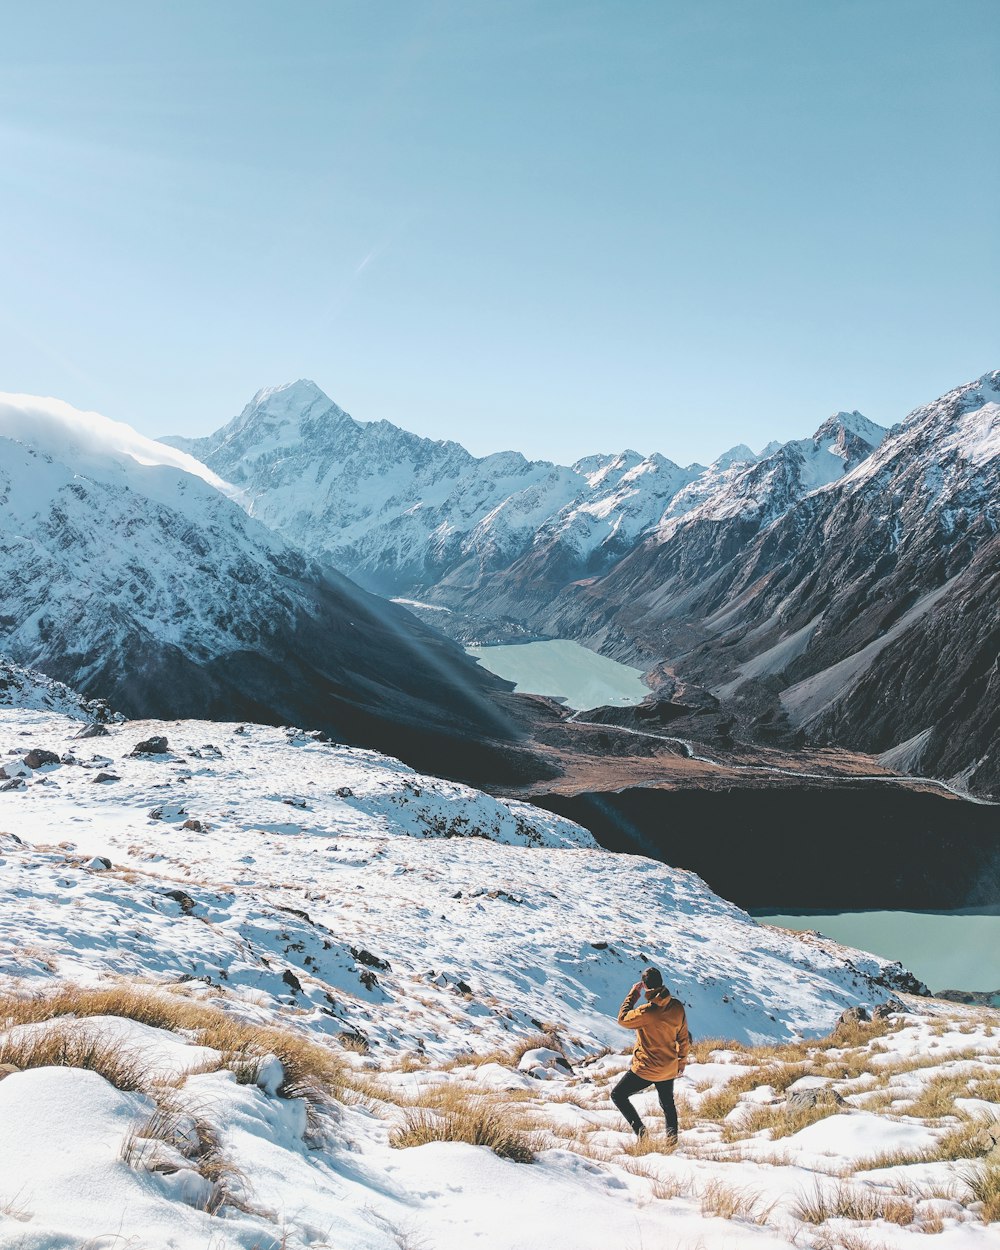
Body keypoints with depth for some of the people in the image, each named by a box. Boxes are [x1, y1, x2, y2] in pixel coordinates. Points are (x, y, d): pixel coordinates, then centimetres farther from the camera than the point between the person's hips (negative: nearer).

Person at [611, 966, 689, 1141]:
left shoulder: (647, 1011, -27)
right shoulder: (677, 1007, -9)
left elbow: (622, 1018, -10)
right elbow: (683, 1038, 3)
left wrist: (633, 994, -4)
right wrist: (682, 1060, 18)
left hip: (645, 1070, -6)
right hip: (669, 1070, 6)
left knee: (618, 1095, 10)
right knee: (668, 1103, 28)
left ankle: (638, 1128, -2)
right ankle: (672, 1134, 26)